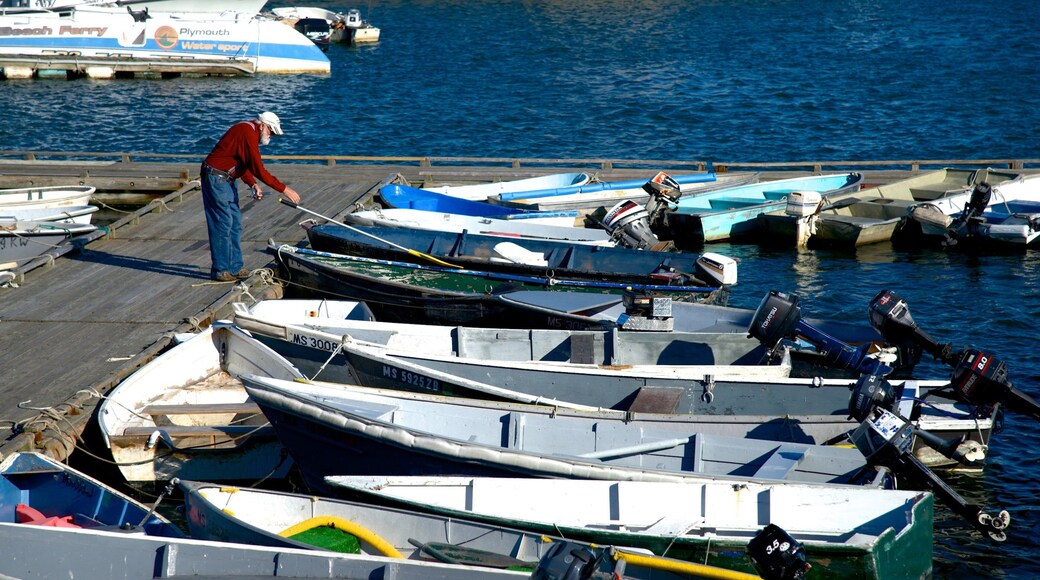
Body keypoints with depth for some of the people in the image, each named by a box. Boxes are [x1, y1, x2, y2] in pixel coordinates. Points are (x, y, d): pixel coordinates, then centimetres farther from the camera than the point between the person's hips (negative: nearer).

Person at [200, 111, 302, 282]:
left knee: (235, 224, 11)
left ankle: (235, 267, 15)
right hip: (216, 179, -11)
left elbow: (243, 164, 18)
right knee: (223, 224, -7)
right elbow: (258, 170, -25)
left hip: (227, 180, 11)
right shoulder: (247, 133, -21)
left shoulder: (250, 132, 12)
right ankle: (220, 270, -1)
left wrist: (253, 184, 2)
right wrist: (283, 189, -22)